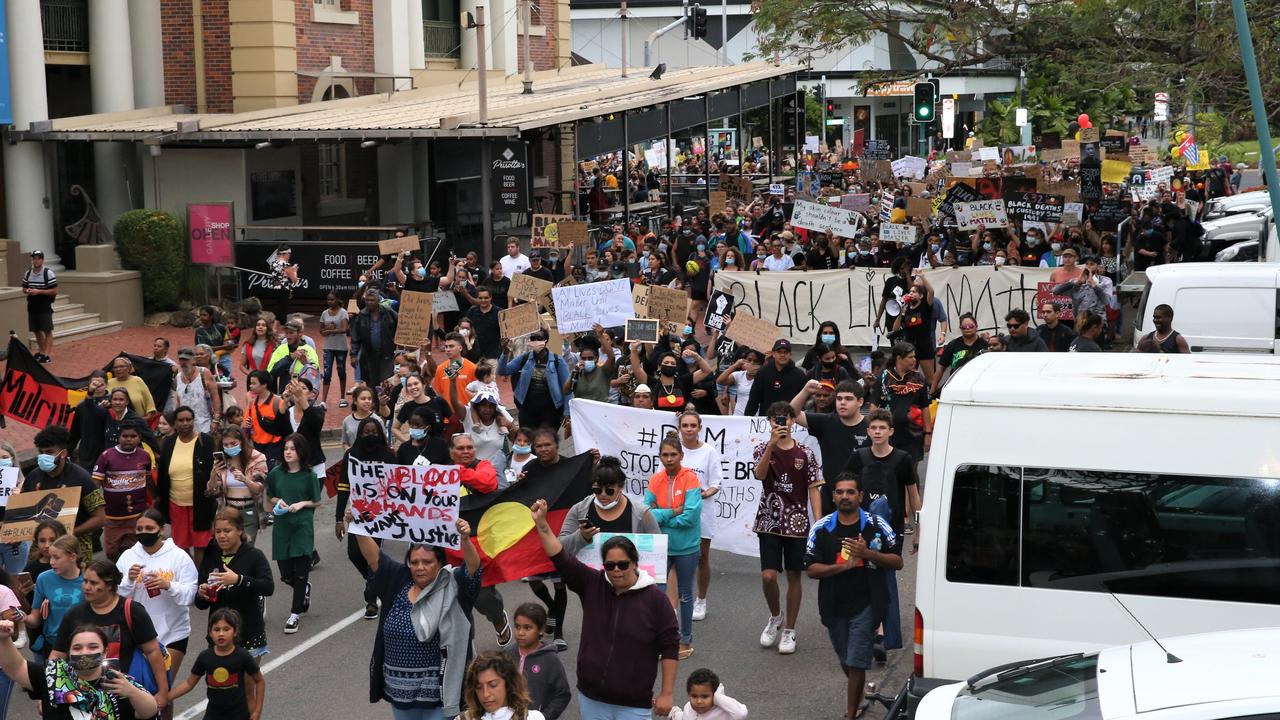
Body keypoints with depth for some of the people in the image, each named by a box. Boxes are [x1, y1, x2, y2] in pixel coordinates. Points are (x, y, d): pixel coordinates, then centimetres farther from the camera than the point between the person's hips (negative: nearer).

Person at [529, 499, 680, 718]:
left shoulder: (655, 598, -8)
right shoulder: (593, 585, 2)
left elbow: (670, 647, -5)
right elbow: (562, 559, -4)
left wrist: (667, 694, -6)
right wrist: (541, 523, -15)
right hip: (591, 699, 4)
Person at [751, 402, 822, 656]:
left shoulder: (805, 454, 2)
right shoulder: (763, 449, 1)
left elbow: (814, 489, 1)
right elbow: (759, 474, -19)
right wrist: (772, 444, -28)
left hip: (797, 522, 0)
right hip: (770, 522, 0)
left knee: (794, 576, 5)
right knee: (768, 576, -8)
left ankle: (789, 631, 15)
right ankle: (775, 616, 21)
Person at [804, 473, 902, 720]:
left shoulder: (877, 525, -4)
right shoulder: (821, 528, -1)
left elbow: (897, 562, -2)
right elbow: (811, 569, -4)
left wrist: (868, 553, -19)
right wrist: (842, 566, -19)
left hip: (866, 605, -3)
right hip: (834, 605, 3)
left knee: (856, 663, -7)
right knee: (845, 661, 19)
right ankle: (858, 696, 47)